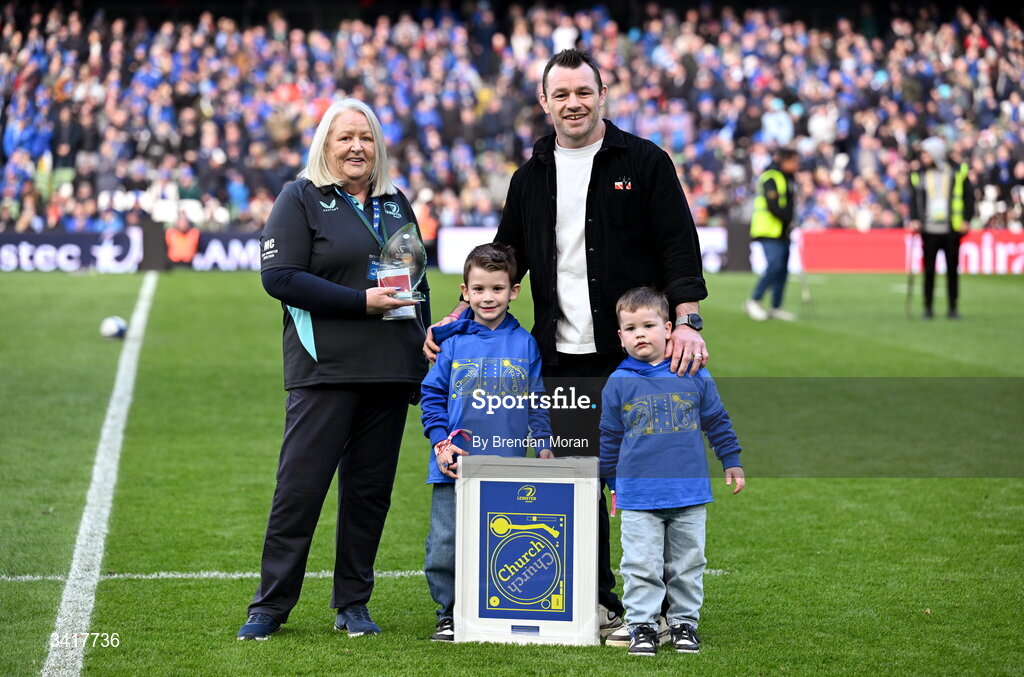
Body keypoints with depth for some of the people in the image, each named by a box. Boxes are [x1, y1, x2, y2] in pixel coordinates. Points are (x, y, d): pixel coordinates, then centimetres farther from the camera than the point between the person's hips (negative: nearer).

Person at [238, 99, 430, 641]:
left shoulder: (396, 204, 17)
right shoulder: (301, 199, 1)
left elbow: (418, 279, 24)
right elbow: (280, 277, -9)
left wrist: (422, 347, 13)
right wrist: (361, 302, -15)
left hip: (389, 372, 5)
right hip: (325, 369, -5)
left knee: (370, 489, 7)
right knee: (300, 485, -7)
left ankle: (353, 602, 16)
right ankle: (270, 605, 0)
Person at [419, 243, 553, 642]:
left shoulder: (524, 344, 5)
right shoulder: (452, 342, 3)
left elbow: (538, 401, 9)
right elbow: (431, 395, 6)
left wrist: (543, 447, 3)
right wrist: (440, 442, -5)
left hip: (509, 467, 0)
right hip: (455, 466, 0)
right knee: (446, 545, -1)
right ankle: (449, 614, 11)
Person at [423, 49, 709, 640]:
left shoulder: (644, 162, 2)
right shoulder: (532, 176, 14)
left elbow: (679, 245, -4)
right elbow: (504, 261, 21)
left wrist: (688, 321, -15)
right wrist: (455, 319, 11)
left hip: (634, 352, -4)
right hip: (562, 358, 4)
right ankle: (597, 602, 11)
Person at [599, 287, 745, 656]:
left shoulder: (694, 376, 1)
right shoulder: (619, 383, 0)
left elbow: (717, 422, 11)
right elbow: (609, 436, 10)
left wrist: (732, 463, 12)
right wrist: (610, 481, 13)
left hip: (690, 492, 1)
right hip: (639, 495, -1)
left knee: (687, 564, 9)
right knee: (641, 566, -1)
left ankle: (685, 622, 20)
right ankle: (642, 625, 7)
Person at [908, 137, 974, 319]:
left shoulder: (957, 171, 3)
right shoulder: (918, 175, 7)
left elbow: (969, 196, 5)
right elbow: (914, 199, 8)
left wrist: (966, 220, -3)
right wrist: (914, 219, -7)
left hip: (952, 230, -1)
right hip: (929, 230, 1)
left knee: (952, 270, 3)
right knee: (929, 270, 0)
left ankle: (953, 308, 11)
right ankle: (928, 308, 7)